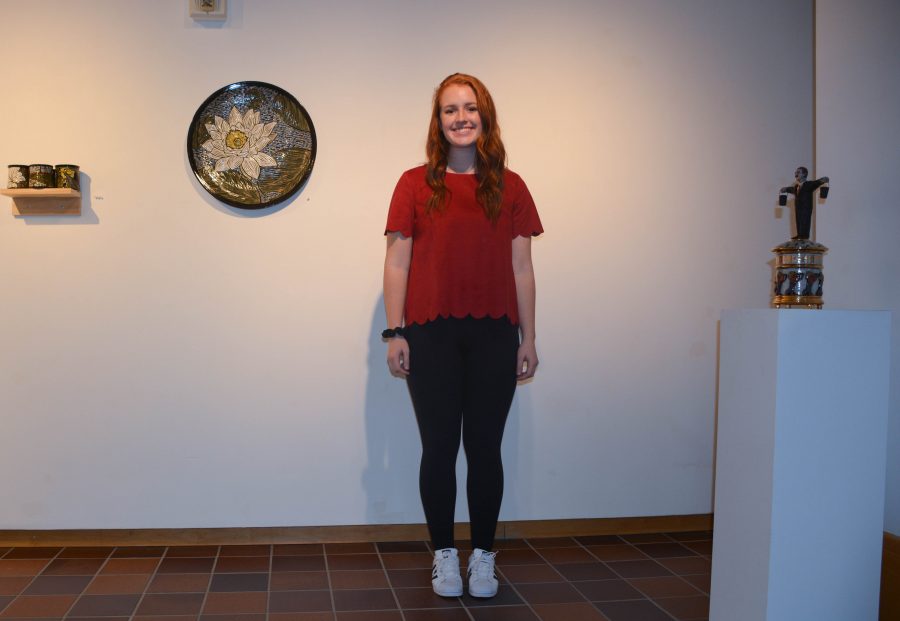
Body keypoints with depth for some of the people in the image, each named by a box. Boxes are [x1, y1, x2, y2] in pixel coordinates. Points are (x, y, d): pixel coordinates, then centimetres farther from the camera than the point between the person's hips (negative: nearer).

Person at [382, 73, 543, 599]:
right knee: (439, 447, 6)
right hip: (432, 335, -1)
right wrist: (395, 333, -3)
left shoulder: (509, 187, 7)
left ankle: (484, 556, 21)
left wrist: (528, 338, 5)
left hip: (494, 336, 1)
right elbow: (396, 264, 3)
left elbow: (522, 269, 7)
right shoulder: (416, 184, 3)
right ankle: (445, 555, 22)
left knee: (485, 447, 6)